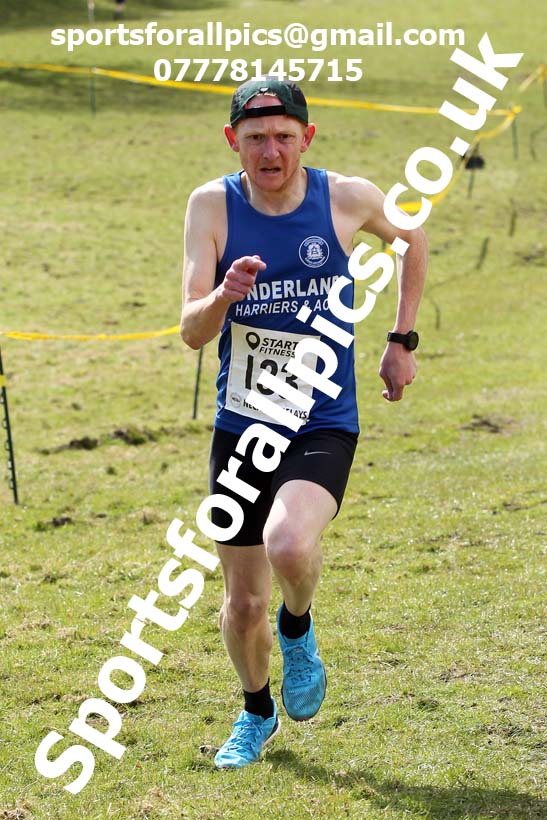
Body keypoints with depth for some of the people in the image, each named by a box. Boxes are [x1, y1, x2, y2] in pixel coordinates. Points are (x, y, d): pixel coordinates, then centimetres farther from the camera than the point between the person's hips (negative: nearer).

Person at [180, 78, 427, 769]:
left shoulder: (348, 198, -8)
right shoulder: (213, 205, -7)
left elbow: (413, 240, 15)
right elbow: (191, 333, -12)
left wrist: (403, 341, 12)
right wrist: (223, 296, -33)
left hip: (323, 427, -2)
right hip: (239, 428, 2)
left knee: (289, 546, -31)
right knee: (242, 603, 9)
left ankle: (299, 629, 4)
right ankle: (256, 712, 39)